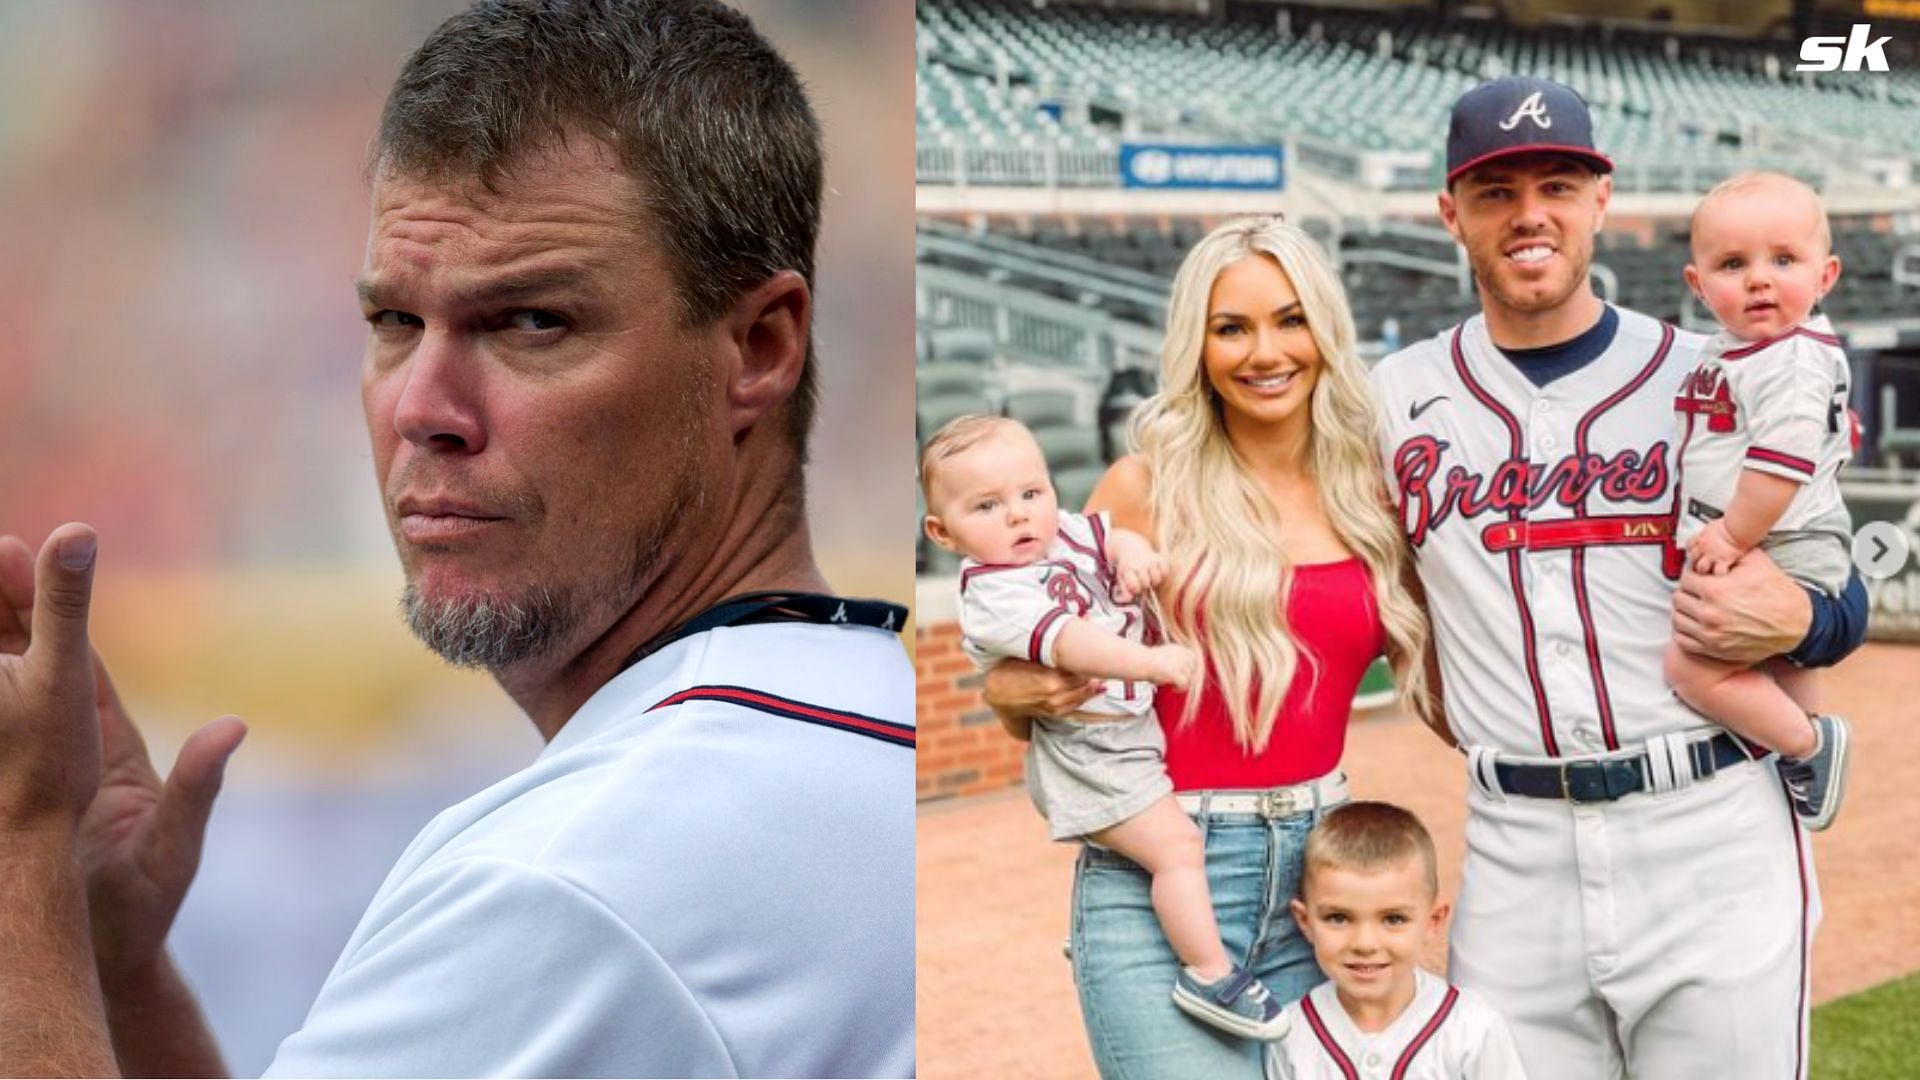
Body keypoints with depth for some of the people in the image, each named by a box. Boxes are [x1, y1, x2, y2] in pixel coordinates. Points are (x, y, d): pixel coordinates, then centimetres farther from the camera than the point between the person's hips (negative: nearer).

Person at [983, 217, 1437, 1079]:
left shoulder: (1371, 491, 7)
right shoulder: (1148, 488, -3)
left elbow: (1439, 686, 14)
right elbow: (1052, 675, 3)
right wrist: (1008, 691, -17)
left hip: (1322, 872, 4)